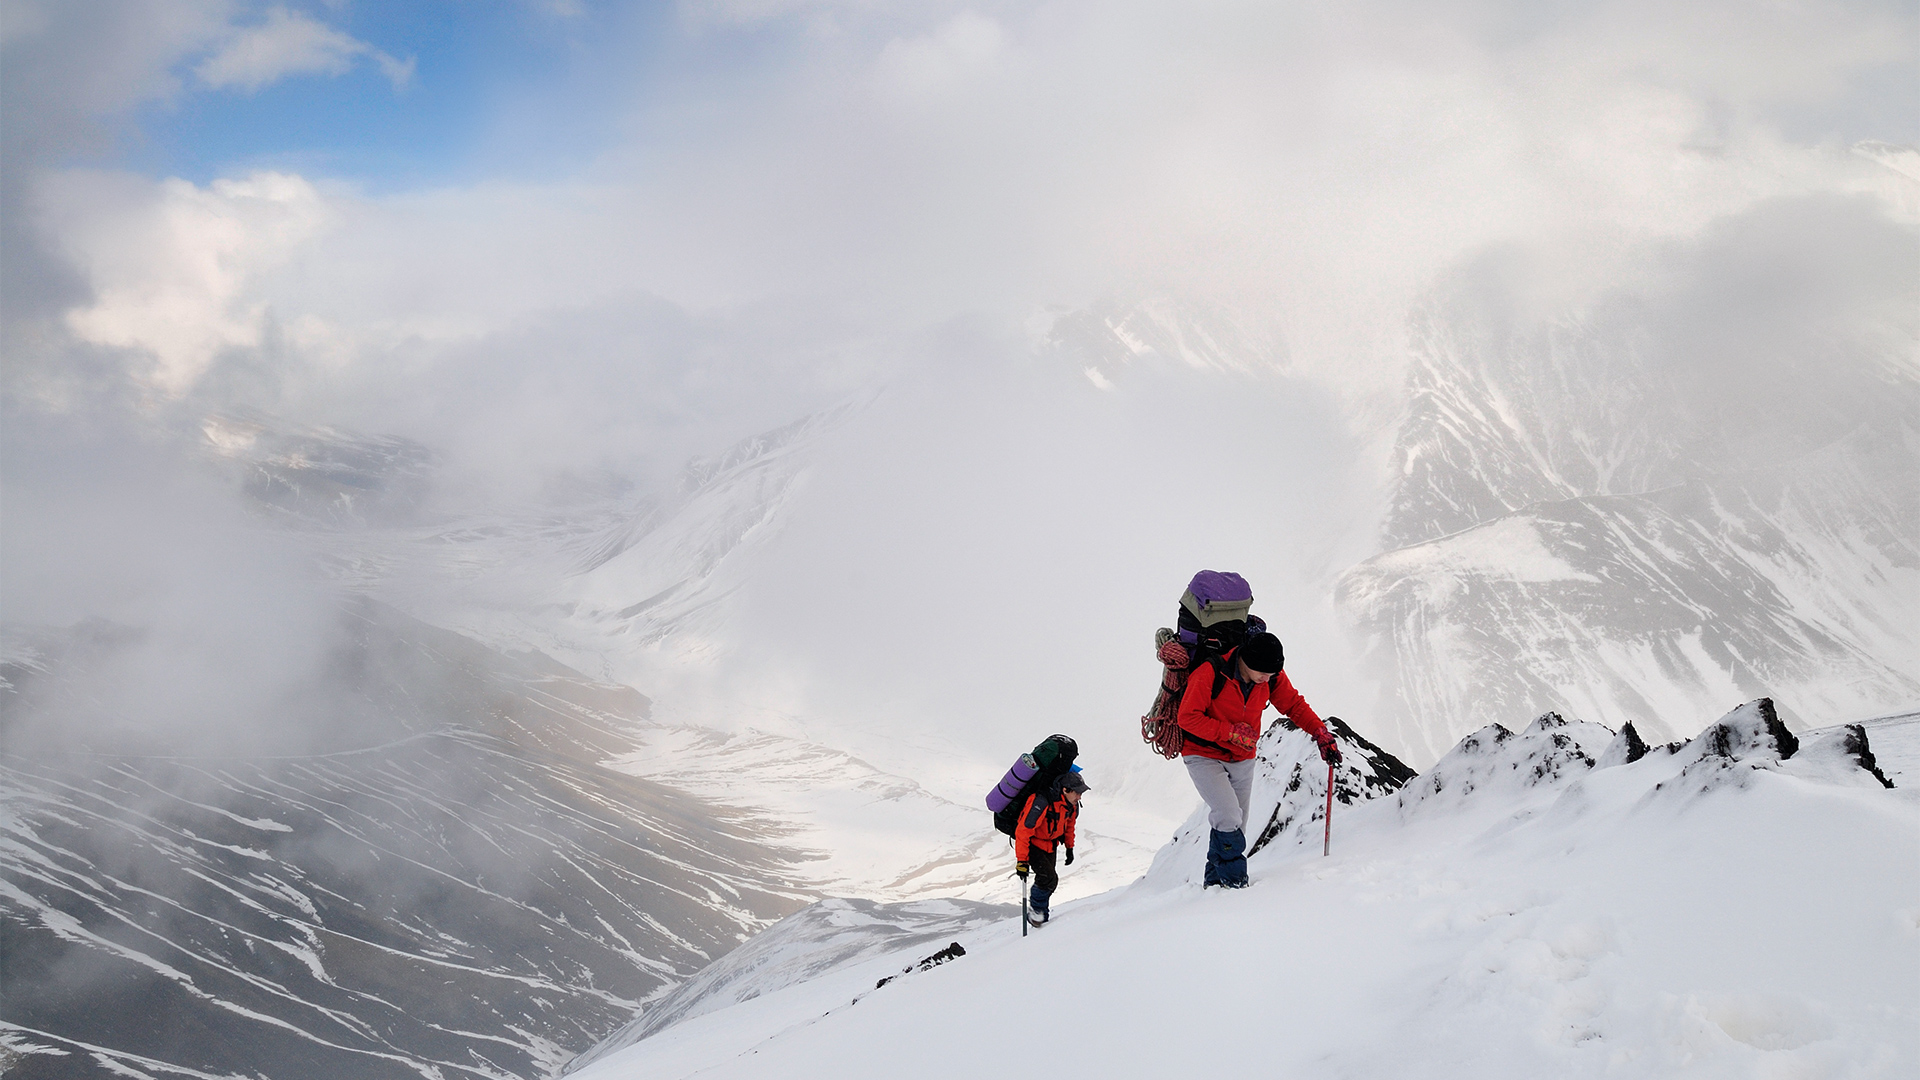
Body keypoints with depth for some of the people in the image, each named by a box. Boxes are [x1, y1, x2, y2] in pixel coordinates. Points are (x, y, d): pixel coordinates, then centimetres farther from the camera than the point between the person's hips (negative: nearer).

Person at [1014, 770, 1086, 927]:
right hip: (1032, 843, -7)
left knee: (1048, 880, 10)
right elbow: (1023, 831, -33)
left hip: (1050, 844, 7)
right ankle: (1035, 910, 3)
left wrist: (1069, 847, 17)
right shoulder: (1041, 803, -36)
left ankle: (1041, 919, 25)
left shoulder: (1072, 805, -10)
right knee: (1048, 878, -20)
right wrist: (1022, 861, -32)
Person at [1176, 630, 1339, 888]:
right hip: (1203, 756, -6)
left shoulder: (1272, 677, -11)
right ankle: (1233, 880, -8)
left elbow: (1295, 705, 3)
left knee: (1235, 825, 10)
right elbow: (1188, 717, -23)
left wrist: (1321, 734, -9)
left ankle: (1216, 880, 27)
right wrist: (1231, 732, -25)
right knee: (1229, 816, -22)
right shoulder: (1210, 674, -27)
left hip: (1241, 759, 6)